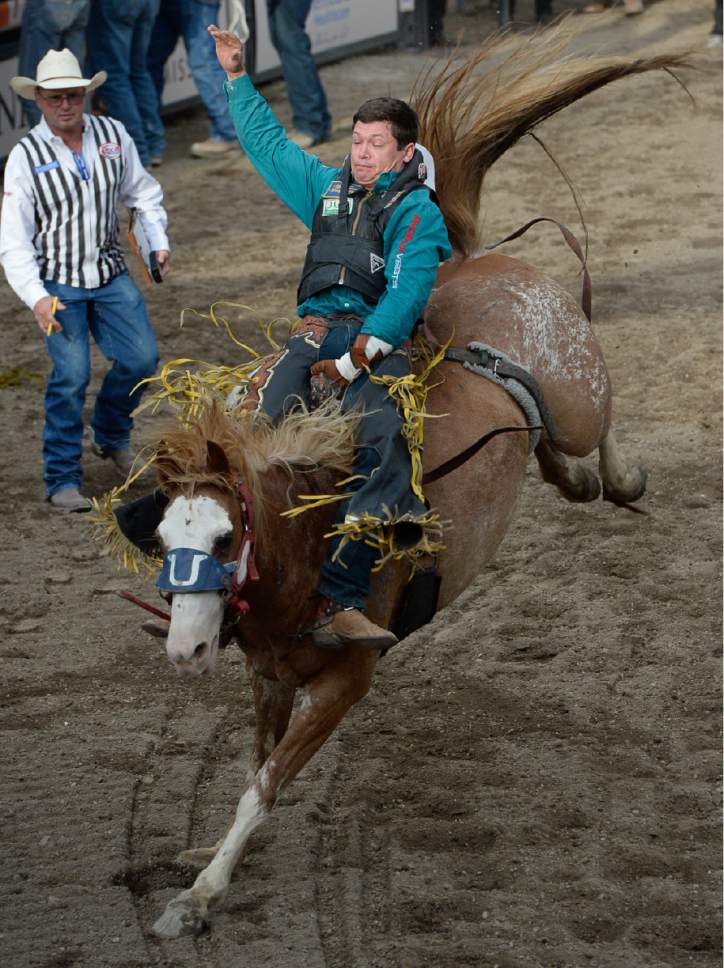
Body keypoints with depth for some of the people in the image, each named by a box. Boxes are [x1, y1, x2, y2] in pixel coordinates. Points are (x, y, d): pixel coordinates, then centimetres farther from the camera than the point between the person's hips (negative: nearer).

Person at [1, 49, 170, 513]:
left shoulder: (113, 135, 0)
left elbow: (143, 191, 17)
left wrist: (158, 242, 4)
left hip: (111, 273, 4)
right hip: (58, 282, -4)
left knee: (142, 358, -5)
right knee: (72, 374, -15)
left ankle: (111, 435, 26)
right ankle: (63, 478, -1)